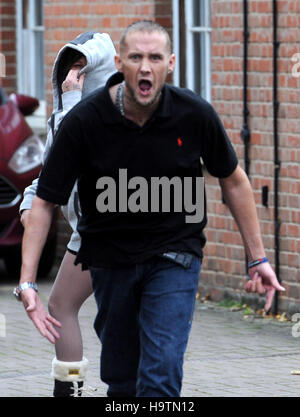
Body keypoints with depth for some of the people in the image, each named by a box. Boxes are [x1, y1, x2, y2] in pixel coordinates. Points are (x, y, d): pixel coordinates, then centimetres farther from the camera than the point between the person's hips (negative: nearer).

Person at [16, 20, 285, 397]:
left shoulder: (194, 114, -14)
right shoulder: (83, 121, -17)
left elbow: (233, 181, 2)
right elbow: (45, 201, -12)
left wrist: (258, 258, 4)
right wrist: (27, 281, -21)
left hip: (174, 256, -1)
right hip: (109, 258, 1)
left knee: (161, 374, -15)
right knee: (121, 380, 10)